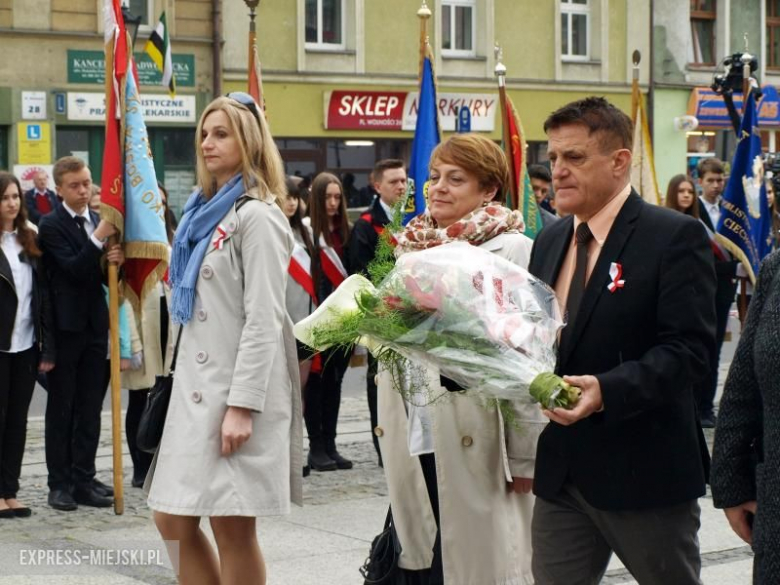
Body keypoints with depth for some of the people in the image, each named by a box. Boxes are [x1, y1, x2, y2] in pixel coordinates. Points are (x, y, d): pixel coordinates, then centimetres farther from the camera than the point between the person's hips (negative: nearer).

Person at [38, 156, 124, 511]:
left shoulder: (99, 222, 11)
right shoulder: (51, 226, -7)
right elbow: (73, 269, -19)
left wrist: (116, 261, -8)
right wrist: (99, 239, -28)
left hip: (95, 326, 5)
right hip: (65, 327, -5)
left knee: (90, 409, 8)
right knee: (61, 408, 3)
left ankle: (84, 479, 14)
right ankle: (60, 483, 8)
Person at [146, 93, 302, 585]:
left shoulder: (257, 216, -11)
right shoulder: (205, 211, 16)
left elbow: (264, 320, -17)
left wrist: (242, 406, -21)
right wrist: (185, 384, 18)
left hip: (239, 390, -9)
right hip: (196, 385, 9)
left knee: (233, 528, -3)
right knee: (173, 520, 8)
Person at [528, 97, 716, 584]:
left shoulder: (676, 237, -11)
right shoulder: (549, 242, 12)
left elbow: (688, 347, -18)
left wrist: (607, 390, -31)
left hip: (646, 470, -6)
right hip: (560, 467, 6)